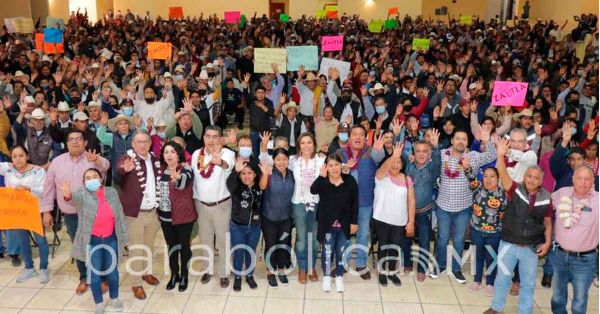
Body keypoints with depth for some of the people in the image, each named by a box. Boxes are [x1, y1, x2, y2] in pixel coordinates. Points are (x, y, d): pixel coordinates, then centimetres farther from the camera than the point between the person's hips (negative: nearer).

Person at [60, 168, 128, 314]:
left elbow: (120, 215, 5)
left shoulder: (112, 192, 0)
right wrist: (67, 195, -57)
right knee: (94, 273, 6)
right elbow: (75, 197, -32)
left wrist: (124, 237, 7)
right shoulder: (83, 194, -7)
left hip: (111, 239, 2)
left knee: (112, 270, 13)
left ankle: (114, 299, 33)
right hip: (92, 241, -2)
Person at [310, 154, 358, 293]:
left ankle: (339, 277, 27)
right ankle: (326, 277, 25)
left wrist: (354, 222, -3)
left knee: (341, 251, 11)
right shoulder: (322, 181, -7)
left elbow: (355, 203, -2)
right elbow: (313, 190, -28)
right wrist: (321, 176, -38)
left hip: (344, 224, 1)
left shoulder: (350, 180, -6)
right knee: (327, 251, 8)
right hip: (327, 224, -1)